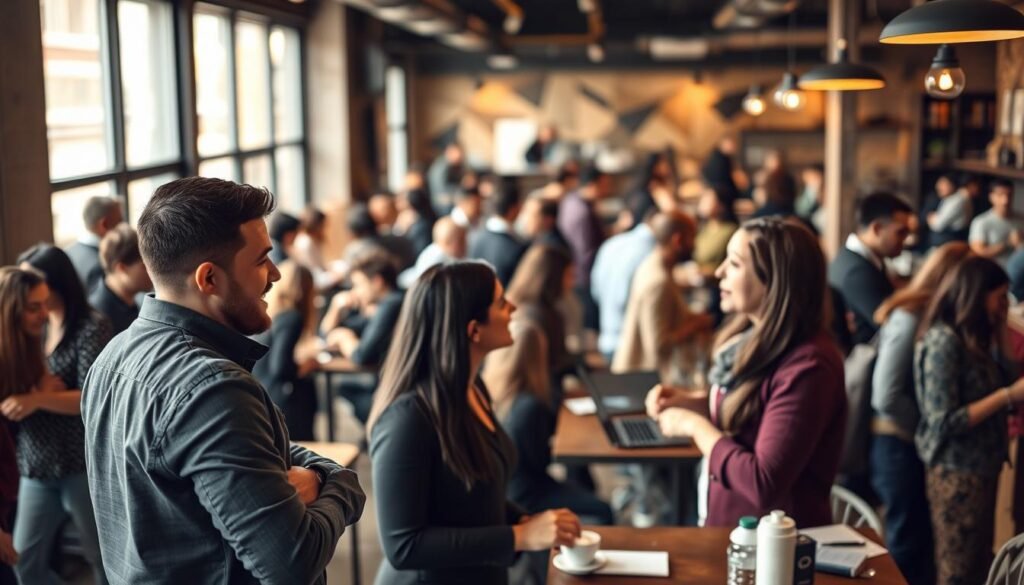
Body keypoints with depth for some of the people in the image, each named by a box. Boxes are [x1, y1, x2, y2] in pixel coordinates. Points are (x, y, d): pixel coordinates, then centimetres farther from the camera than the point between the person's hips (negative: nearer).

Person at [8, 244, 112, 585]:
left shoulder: (91, 328, -12)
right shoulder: (33, 327, 10)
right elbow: (17, 387, 9)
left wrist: (39, 399, -28)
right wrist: (33, 389, -13)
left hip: (81, 462, -7)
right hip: (36, 462, 7)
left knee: (102, 555, 8)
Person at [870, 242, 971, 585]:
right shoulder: (909, 320, -18)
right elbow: (886, 397, -21)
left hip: (917, 445, 7)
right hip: (901, 446, -7)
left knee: (922, 542, 16)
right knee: (908, 548, 5)